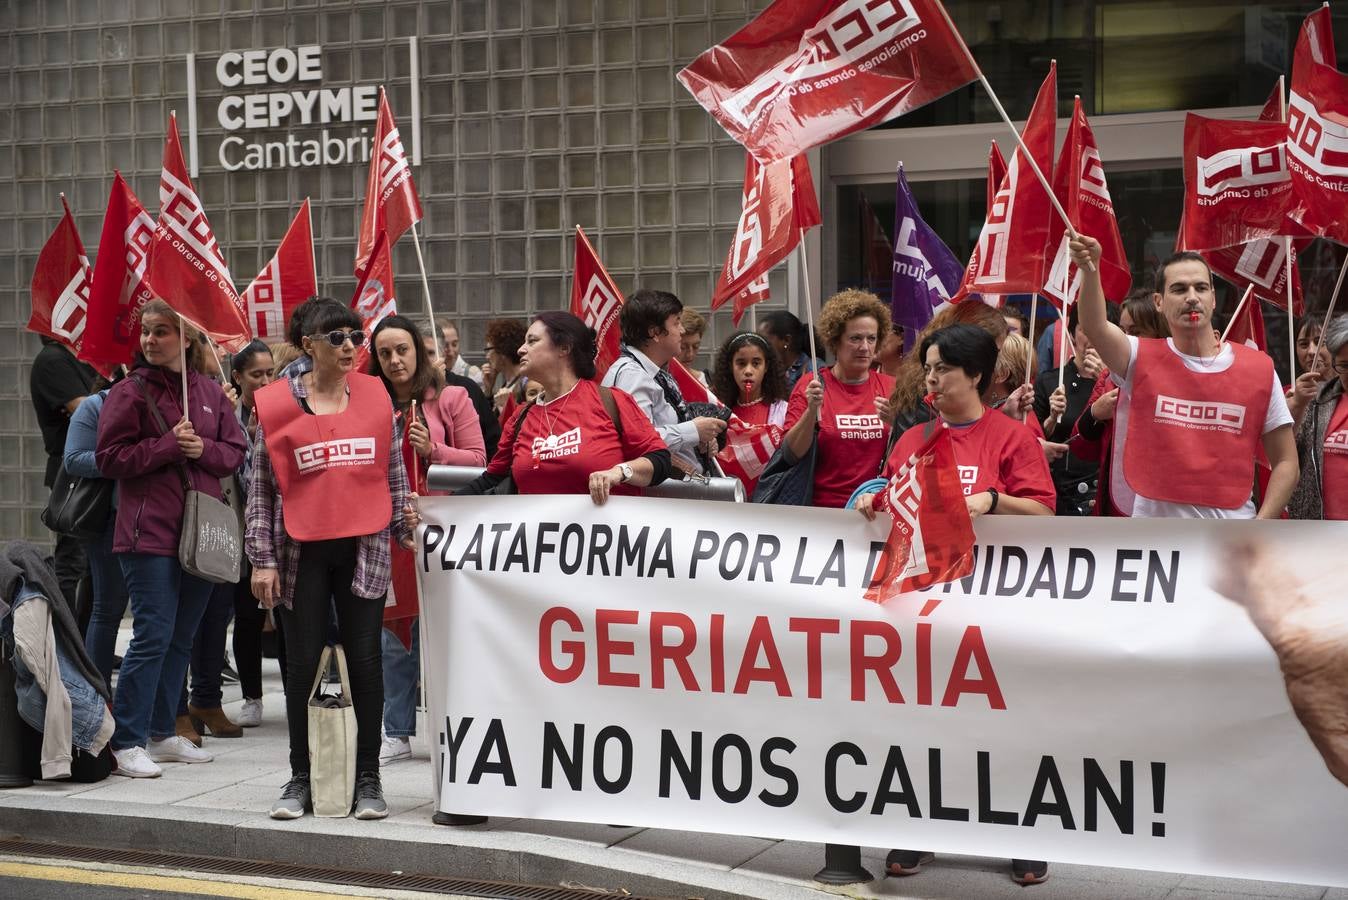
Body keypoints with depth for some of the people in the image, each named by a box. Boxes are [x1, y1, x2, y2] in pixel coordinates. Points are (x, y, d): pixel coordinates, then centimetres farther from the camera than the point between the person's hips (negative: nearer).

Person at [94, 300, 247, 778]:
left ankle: (163, 735, 21)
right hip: (150, 532, -5)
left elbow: (235, 451, 11)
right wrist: (168, 445, -15)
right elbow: (110, 457, -7)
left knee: (181, 637, 11)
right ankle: (127, 742, -4)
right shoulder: (130, 392, -3)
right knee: (153, 635, -10)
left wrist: (204, 449, -9)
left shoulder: (210, 393, 10)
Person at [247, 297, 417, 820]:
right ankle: (300, 779, 15)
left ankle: (368, 779, 11)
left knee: (365, 659, 2)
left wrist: (403, 523, 10)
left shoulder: (374, 396, 5)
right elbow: (261, 486, 0)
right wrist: (262, 558, -3)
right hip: (302, 552, -1)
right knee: (302, 663, 5)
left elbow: (393, 469, 15)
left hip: (364, 549, 1)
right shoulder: (277, 404, -2)